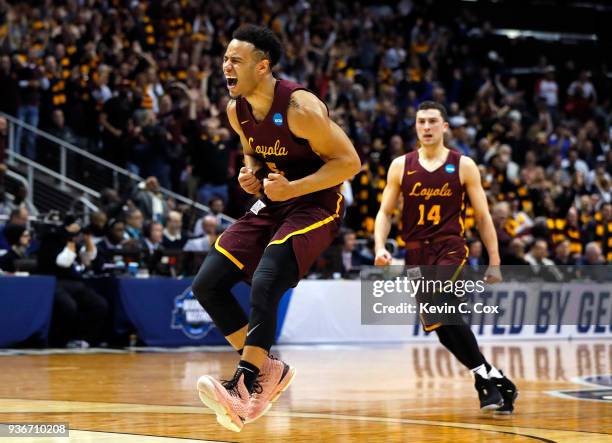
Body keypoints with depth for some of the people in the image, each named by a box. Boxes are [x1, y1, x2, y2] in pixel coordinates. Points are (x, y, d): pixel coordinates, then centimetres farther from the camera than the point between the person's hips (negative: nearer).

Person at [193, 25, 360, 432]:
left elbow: (349, 161, -19)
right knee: (207, 284, -1)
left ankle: (248, 385, -21)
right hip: (271, 204, 8)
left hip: (315, 205, -8)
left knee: (264, 284, -29)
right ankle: (269, 369, 8)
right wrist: (251, 173, -3)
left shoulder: (300, 108, -23)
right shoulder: (237, 110, 0)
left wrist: (292, 188, -25)